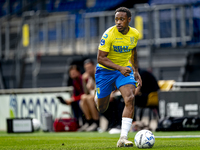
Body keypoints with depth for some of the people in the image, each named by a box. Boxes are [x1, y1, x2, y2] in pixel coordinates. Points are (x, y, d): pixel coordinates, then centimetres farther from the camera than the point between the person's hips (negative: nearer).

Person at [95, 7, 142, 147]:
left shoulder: (135, 34, -6)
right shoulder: (109, 34, -22)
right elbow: (101, 58, -23)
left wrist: (136, 71, 14)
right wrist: (119, 68, -34)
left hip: (125, 69, 3)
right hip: (105, 70, -3)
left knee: (130, 99, -23)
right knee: (101, 108, 9)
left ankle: (123, 138, -24)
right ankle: (98, 96, 50)